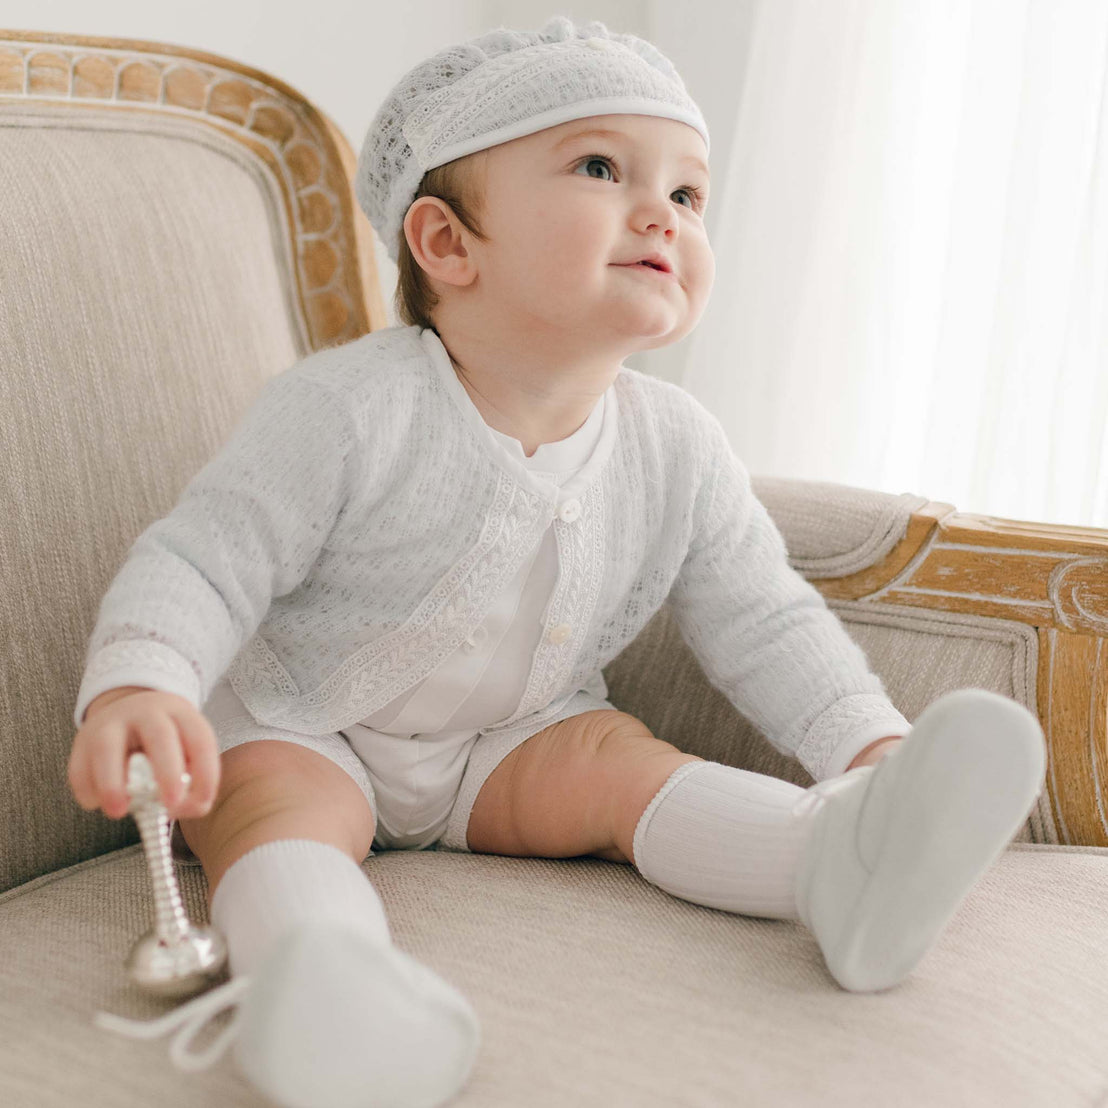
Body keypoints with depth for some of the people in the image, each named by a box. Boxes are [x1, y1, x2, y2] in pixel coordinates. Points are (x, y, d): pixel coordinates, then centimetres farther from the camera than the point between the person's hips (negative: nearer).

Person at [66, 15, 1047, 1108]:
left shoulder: (680, 452, -8)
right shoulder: (346, 411, -23)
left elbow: (761, 620, 0)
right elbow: (203, 559, -21)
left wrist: (873, 743, -13)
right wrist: (135, 687, -40)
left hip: (508, 741, 4)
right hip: (296, 727, -3)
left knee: (619, 761, -21)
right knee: (281, 799, -32)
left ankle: (834, 849, -37)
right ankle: (316, 967, -58)